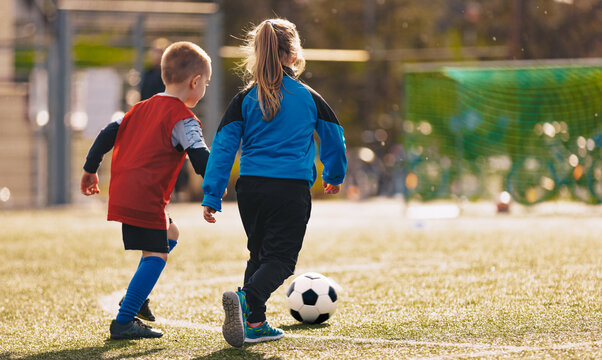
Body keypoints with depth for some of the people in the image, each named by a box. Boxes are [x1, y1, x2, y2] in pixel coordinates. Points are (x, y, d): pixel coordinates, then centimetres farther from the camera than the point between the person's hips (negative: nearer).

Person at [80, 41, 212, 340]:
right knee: (156, 254, -6)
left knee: (169, 236, 24)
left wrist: (90, 169, 26)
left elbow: (108, 134, 18)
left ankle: (134, 299, 19)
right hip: (145, 197, -9)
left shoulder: (142, 108, 18)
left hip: (121, 192, 9)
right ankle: (123, 323, -9)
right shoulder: (182, 118, -7)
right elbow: (200, 157, -14)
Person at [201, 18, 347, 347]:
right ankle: (247, 300, -31)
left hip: (251, 187, 3)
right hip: (292, 189, -3)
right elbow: (335, 139, 18)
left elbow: (222, 147, 2)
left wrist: (211, 197, 3)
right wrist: (334, 177, 37)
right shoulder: (310, 98, 6)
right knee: (281, 258, -4)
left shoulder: (245, 99, 6)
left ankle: (255, 324, 15)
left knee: (259, 254, 19)